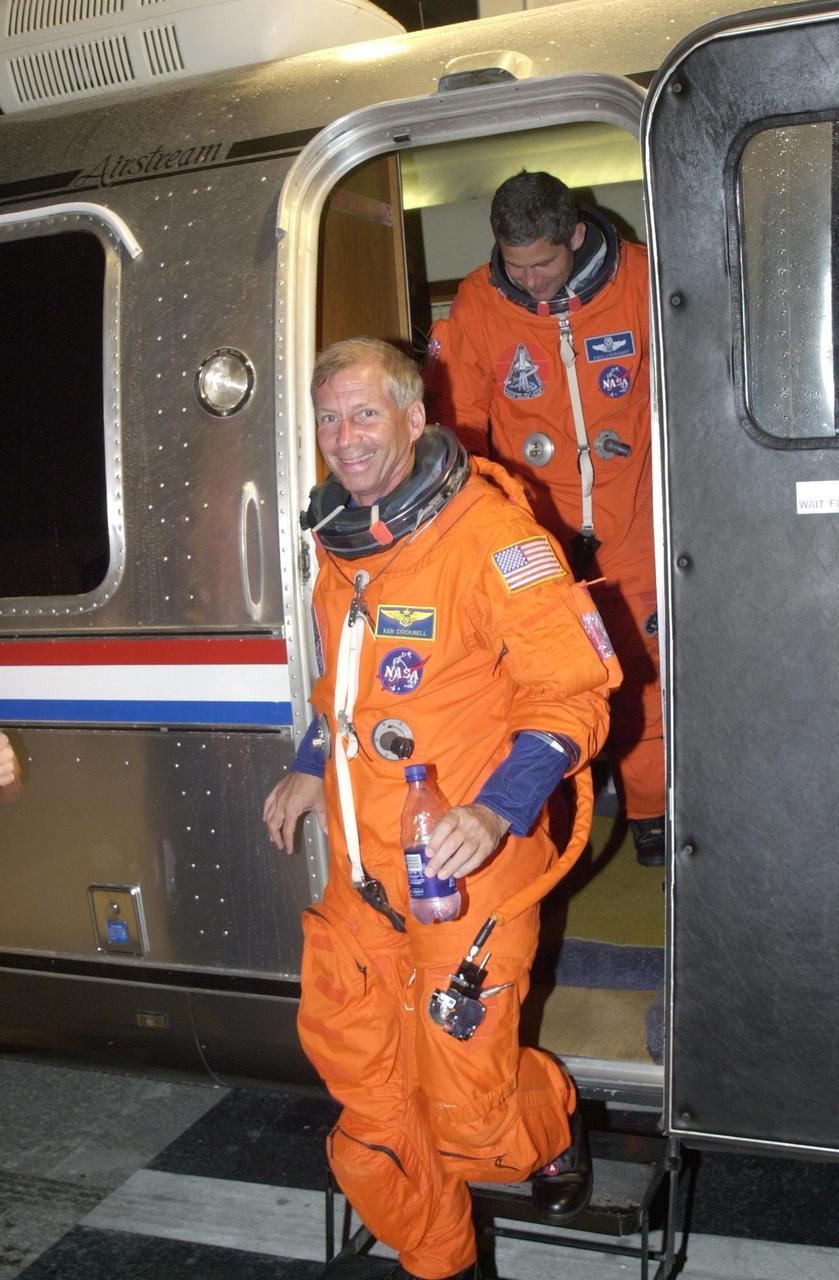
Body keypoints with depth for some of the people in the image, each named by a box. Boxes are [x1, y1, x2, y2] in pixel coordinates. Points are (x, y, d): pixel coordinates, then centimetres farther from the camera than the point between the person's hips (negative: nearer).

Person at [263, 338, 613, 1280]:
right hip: (362, 865, 7)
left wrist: (497, 811, -26)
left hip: (467, 866, -7)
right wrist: (311, 767, 19)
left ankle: (553, 1127, 38)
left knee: (465, 1107, 1)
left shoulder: (487, 532, -15)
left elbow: (573, 692, -16)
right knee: (349, 1050, 12)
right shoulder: (339, 540, 9)